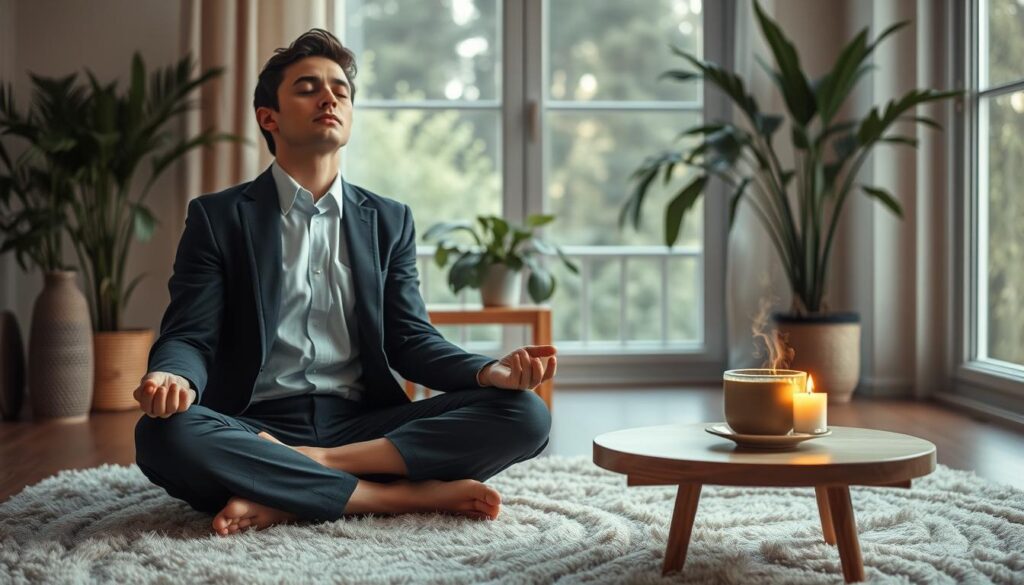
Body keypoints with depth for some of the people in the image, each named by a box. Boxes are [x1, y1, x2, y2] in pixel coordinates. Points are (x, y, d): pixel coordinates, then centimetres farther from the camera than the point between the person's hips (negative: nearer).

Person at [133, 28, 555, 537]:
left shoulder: (389, 221, 16)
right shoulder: (217, 217, 8)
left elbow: (410, 340, 9)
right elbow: (190, 337, -1)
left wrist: (491, 371, -12)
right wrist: (171, 377, -27)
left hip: (362, 427, 3)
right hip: (257, 428, -2)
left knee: (525, 414, -19)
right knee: (164, 435, -35)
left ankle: (283, 492, -23)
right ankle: (407, 494, -28)